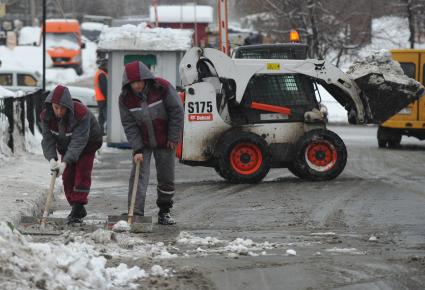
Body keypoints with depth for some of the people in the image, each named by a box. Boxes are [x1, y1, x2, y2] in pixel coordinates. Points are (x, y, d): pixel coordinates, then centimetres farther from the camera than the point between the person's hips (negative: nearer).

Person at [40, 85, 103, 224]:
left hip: (88, 144, -5)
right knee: (67, 176, 0)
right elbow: (48, 139, -22)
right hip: (66, 145, 5)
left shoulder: (81, 113, -39)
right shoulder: (46, 116, -23)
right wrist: (52, 158, -39)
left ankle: (77, 209, -16)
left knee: (82, 173, -15)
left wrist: (65, 162, -49)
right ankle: (77, 210, 11)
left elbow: (78, 141, -41)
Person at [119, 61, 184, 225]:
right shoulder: (125, 98, -13)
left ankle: (164, 213, 23)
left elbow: (177, 112, -12)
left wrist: (173, 138, -10)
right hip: (142, 142, 1)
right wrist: (137, 149, -18)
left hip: (164, 142, -1)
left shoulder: (162, 88, -20)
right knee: (138, 176, -12)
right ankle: (135, 214, -15)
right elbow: (129, 125, -10)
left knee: (166, 179, 7)